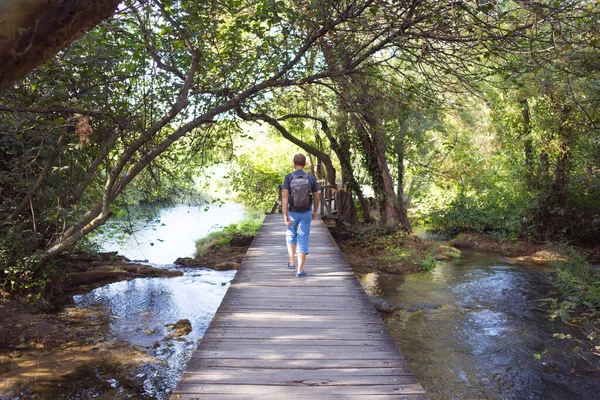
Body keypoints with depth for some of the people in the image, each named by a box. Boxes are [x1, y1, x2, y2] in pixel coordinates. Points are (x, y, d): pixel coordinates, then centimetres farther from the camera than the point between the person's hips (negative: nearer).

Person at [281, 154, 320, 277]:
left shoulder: (288, 177, -8)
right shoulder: (311, 178, -3)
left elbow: (284, 196, -17)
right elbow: (316, 197, 3)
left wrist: (285, 215, -18)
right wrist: (315, 211, 19)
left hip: (293, 213, 0)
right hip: (306, 213, 0)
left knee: (291, 236, 25)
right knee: (303, 240, 2)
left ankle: (291, 262, 27)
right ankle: (300, 270, 1)